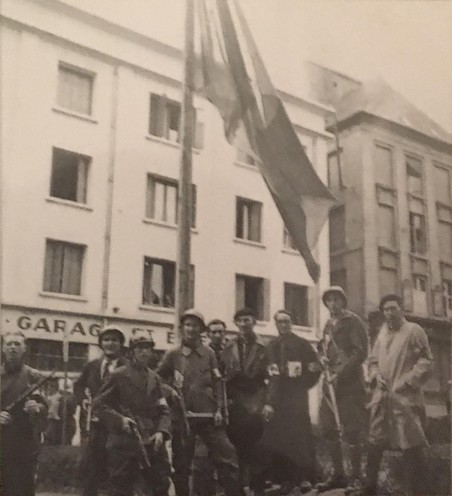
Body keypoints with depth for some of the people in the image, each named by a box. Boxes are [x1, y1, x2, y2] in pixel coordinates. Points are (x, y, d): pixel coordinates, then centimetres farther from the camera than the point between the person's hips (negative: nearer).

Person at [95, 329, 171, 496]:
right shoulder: (119, 375, -1)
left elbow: (163, 410, 13)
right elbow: (100, 404, -3)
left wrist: (161, 432, -5)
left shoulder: (155, 378, 15)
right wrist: (120, 420, -17)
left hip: (152, 443, 5)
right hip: (124, 444, -5)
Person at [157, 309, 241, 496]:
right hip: (182, 416, -1)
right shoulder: (173, 355, 4)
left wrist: (218, 409, -2)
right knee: (181, 465, 6)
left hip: (208, 415, 1)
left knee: (227, 457, -3)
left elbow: (217, 382, 6)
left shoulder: (209, 353, 8)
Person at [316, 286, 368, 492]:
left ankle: (356, 477, 5)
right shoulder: (328, 324, 17)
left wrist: (340, 372, -20)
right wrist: (322, 356, 2)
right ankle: (338, 474, 20)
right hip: (331, 383, 8)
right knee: (329, 429, 9)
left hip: (350, 383, -7)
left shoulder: (353, 321, -6)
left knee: (351, 431, -6)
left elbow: (360, 352, -14)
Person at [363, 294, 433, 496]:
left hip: (405, 396, -5)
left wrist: (408, 381, -15)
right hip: (381, 396, 5)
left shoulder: (414, 330, -1)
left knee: (411, 445, -3)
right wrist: (376, 375, 1)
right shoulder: (382, 334, 16)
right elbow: (373, 360, 21)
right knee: (375, 442, 10)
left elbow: (426, 361, -7)